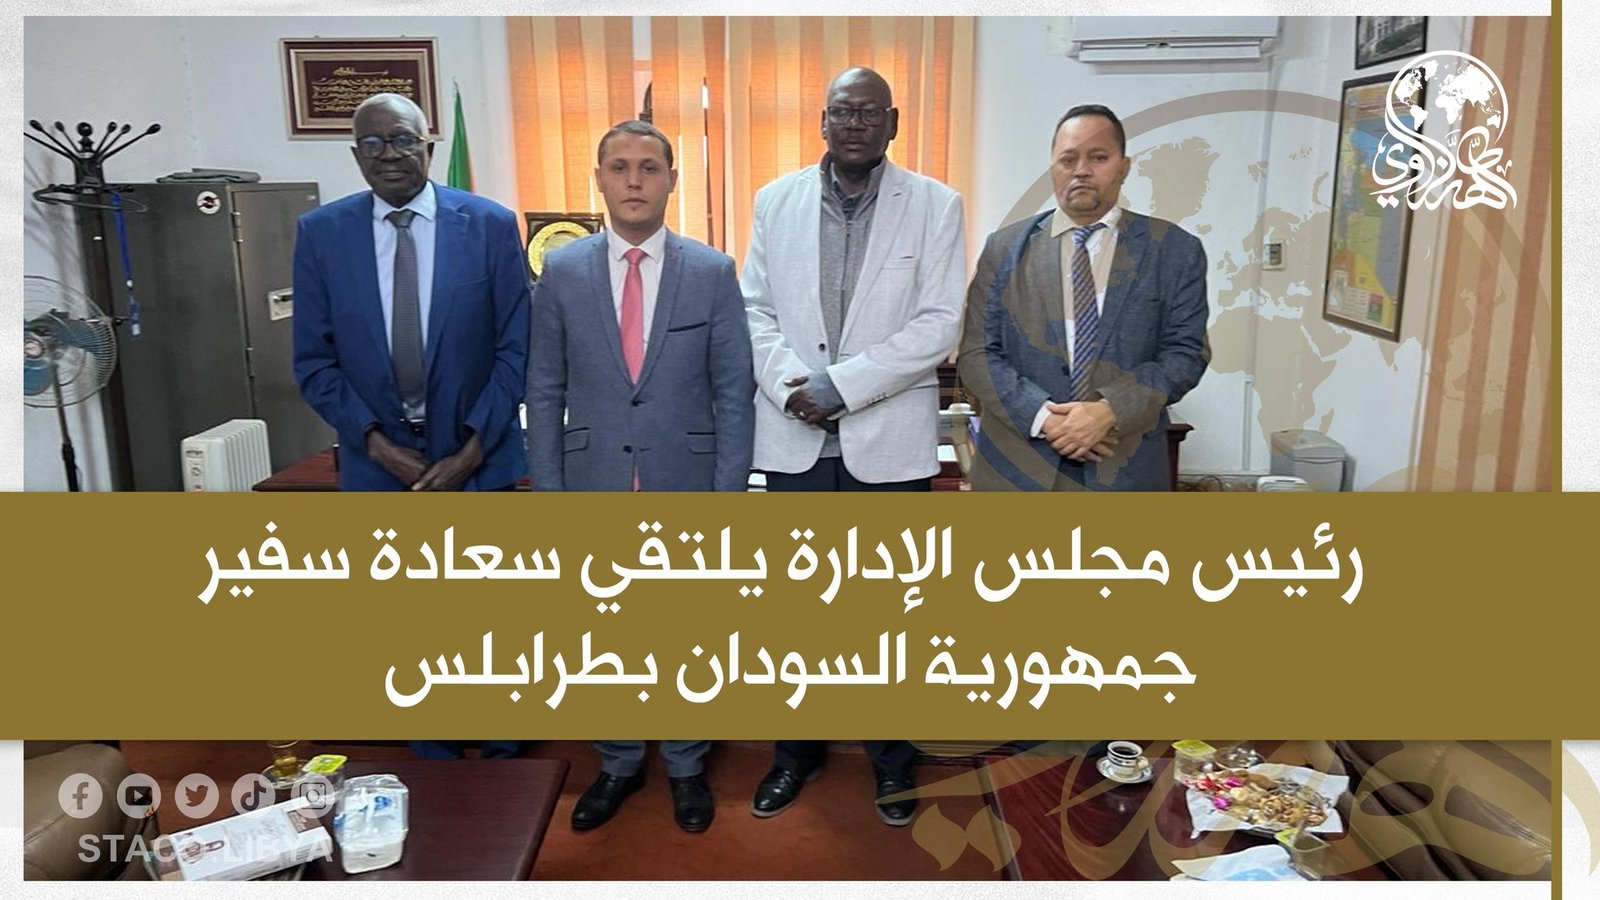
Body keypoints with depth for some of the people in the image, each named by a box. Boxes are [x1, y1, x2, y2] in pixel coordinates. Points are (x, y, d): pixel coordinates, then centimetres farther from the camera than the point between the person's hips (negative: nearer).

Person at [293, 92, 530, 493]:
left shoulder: (491, 224, -4)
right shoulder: (320, 233, 0)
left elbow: (514, 350, -3)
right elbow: (314, 362, 2)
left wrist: (473, 451, -9)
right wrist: (375, 442, -9)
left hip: (479, 461, -1)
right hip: (375, 466, 1)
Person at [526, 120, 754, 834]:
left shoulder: (712, 272, -3)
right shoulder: (563, 271, 1)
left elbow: (734, 391, -2)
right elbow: (544, 391, 3)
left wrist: (728, 495, -6)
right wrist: (548, 491, -1)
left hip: (685, 489, -1)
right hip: (594, 491, 1)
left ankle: (686, 767, 34)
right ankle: (618, 766, 36)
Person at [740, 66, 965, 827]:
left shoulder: (934, 205, -1)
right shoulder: (776, 200, 7)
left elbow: (938, 324, -8)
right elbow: (755, 308, 5)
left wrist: (842, 384, -15)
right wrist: (790, 384, -13)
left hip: (890, 438, -2)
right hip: (794, 437, 2)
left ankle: (892, 756, 29)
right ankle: (797, 749, 30)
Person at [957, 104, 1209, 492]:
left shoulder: (1176, 251, 5)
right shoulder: (1005, 248, 6)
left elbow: (1186, 353, 1)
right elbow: (976, 354, 1)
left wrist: (1110, 411, -15)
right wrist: (1043, 416, -13)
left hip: (1124, 472, 0)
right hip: (1018, 468, 0)